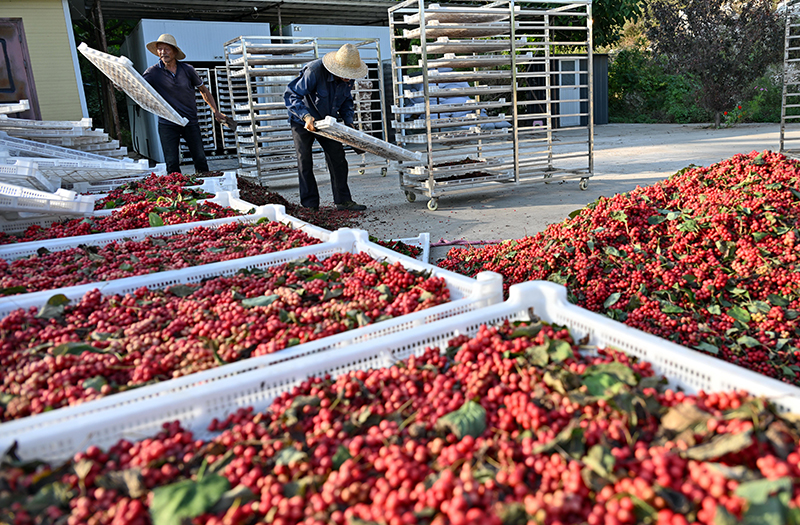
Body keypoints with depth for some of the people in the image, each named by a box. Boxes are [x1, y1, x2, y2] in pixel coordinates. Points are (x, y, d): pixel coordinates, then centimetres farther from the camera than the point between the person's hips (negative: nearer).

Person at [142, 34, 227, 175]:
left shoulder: (187, 70, 2)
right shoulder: (153, 72, -3)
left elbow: (203, 90, 14)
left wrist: (216, 112, 10)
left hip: (191, 122, 1)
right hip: (167, 124, -1)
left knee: (200, 160, 1)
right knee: (172, 164, -3)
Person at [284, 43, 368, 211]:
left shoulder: (348, 79, -11)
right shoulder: (314, 72, -31)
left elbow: (346, 100, 8)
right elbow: (290, 95, -29)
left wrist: (348, 120, -7)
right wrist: (306, 116, -42)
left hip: (327, 121, 5)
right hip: (303, 121, -5)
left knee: (337, 158, -1)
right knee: (305, 162, -4)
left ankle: (343, 200, 7)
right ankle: (310, 205, 3)